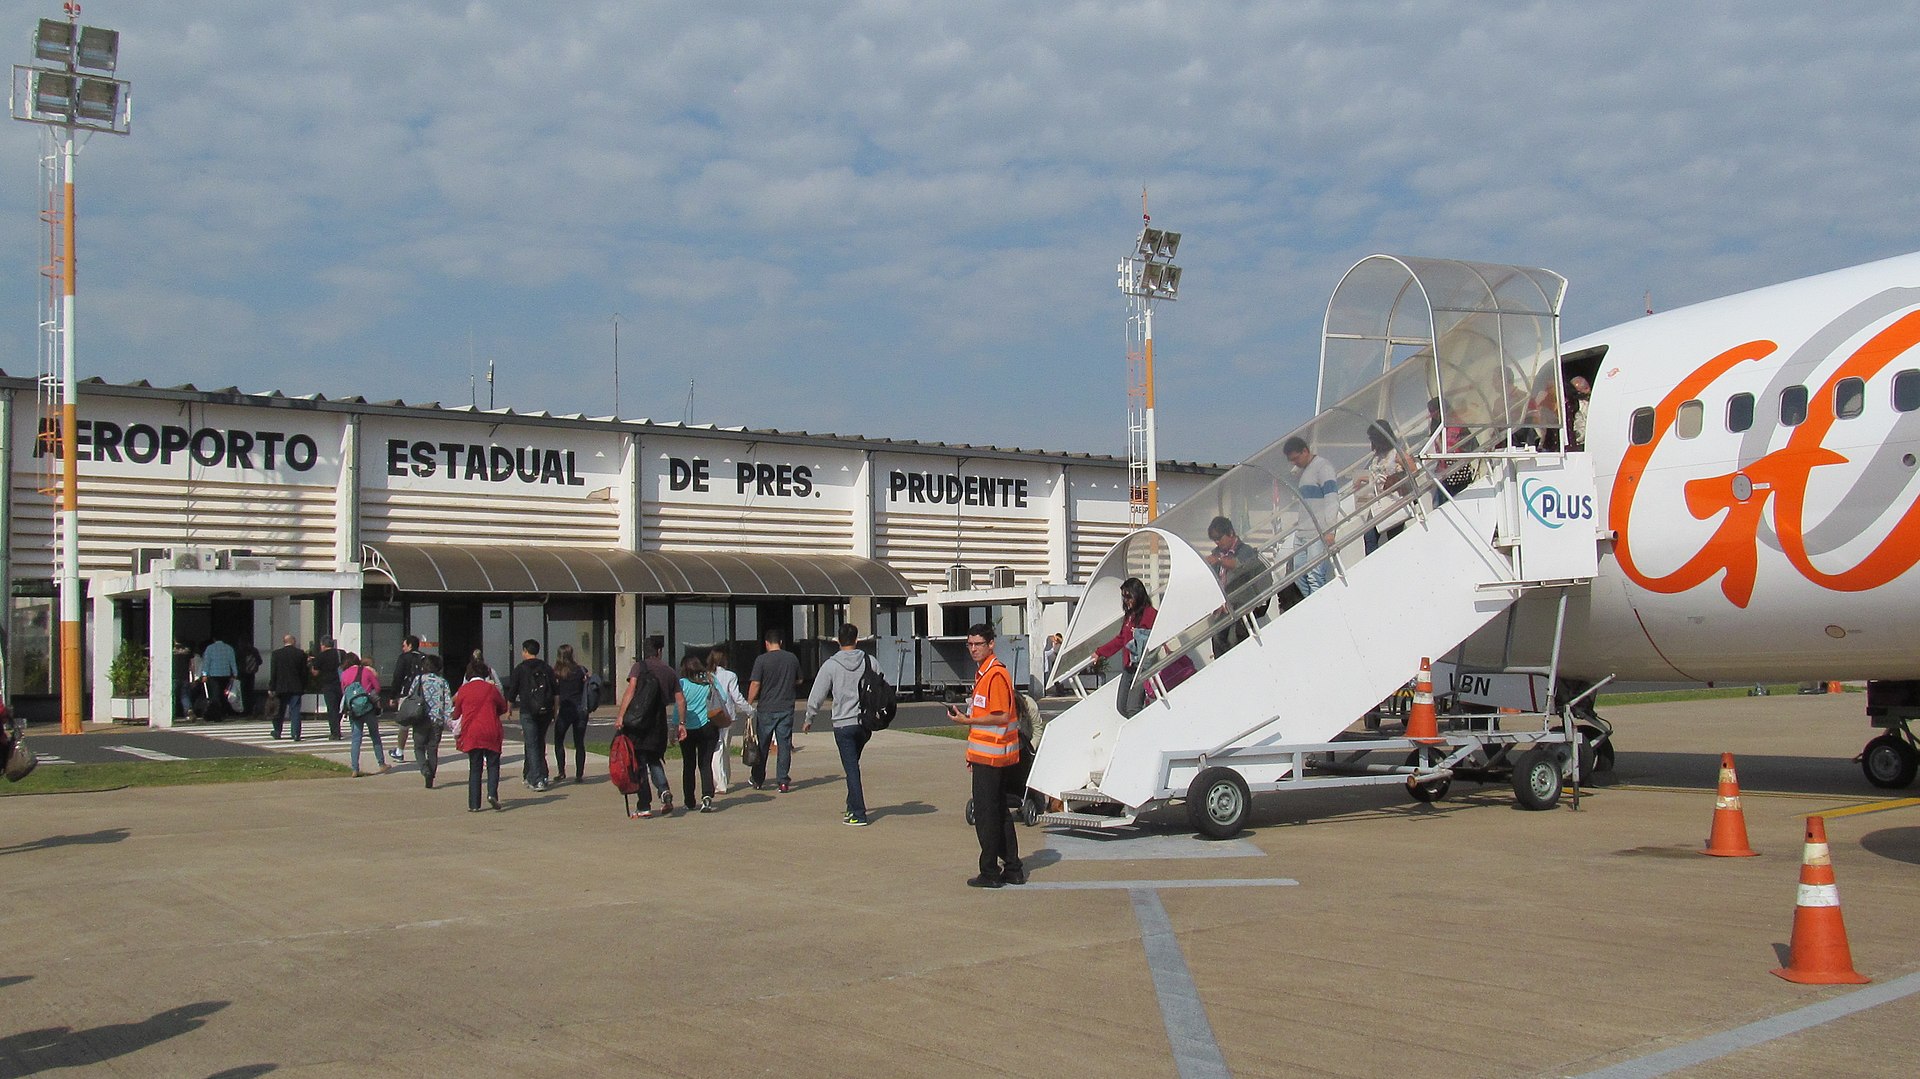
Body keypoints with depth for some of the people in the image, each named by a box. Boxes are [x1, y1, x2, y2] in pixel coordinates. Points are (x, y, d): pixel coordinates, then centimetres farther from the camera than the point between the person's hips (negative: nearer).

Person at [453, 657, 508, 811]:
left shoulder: (463, 690, 3)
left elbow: (456, 713, 12)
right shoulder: (491, 688, 1)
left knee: (474, 768, 6)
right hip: (491, 732, -1)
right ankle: (492, 793, -15)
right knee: (493, 764, 8)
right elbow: (503, 708, 12)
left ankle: (474, 804, 3)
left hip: (471, 733, 1)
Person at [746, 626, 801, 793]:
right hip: (786, 708, 2)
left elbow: (755, 685, -11)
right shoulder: (792, 658, 2)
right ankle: (783, 781, 0)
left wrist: (749, 704, -1)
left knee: (762, 746, 10)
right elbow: (798, 681, 15)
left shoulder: (761, 659, -9)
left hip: (766, 709, -2)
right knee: (784, 744, 4)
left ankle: (758, 780, 20)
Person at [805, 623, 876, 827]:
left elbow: (816, 696, -3)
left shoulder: (831, 665, -6)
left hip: (844, 724, -3)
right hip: (866, 723, 3)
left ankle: (858, 815, -1)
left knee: (851, 769, 0)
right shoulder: (868, 661, 0)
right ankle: (853, 806, 22)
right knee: (853, 763, 21)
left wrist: (809, 719, 12)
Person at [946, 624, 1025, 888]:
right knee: (999, 813, 14)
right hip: (986, 755, 10)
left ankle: (990, 873, 2)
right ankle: (1012, 869, 20)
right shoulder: (983, 673, 16)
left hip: (990, 757, -10)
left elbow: (1001, 716, -21)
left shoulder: (996, 674, -16)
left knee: (986, 815, -4)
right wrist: (972, 752, 21)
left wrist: (967, 720, -16)